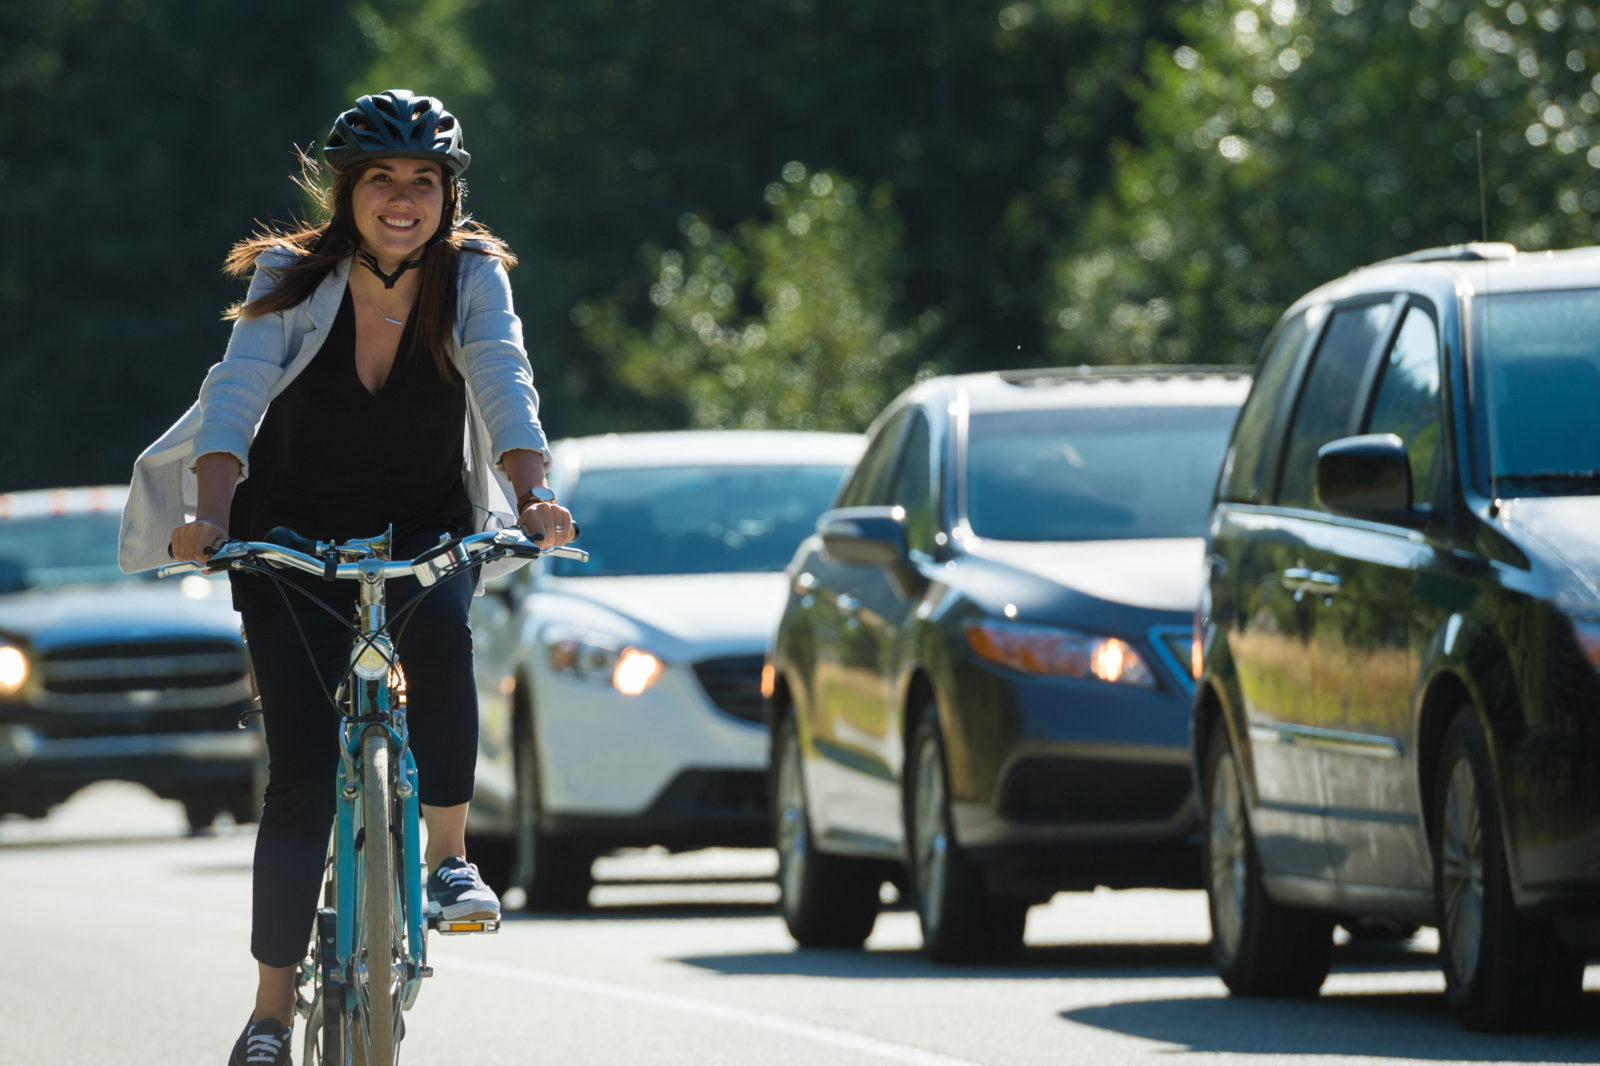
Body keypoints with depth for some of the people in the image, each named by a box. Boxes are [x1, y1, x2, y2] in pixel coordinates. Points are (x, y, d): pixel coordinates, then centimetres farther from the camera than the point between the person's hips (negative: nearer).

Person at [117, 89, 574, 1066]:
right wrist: (210, 515, -44)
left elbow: (505, 389, -27)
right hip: (294, 533, -1)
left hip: (423, 527, 1)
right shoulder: (293, 280, -15)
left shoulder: (471, 277, -12)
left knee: (441, 634, -35)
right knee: (302, 769, -11)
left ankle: (449, 854, -16)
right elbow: (234, 397, -27)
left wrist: (533, 495, -46)